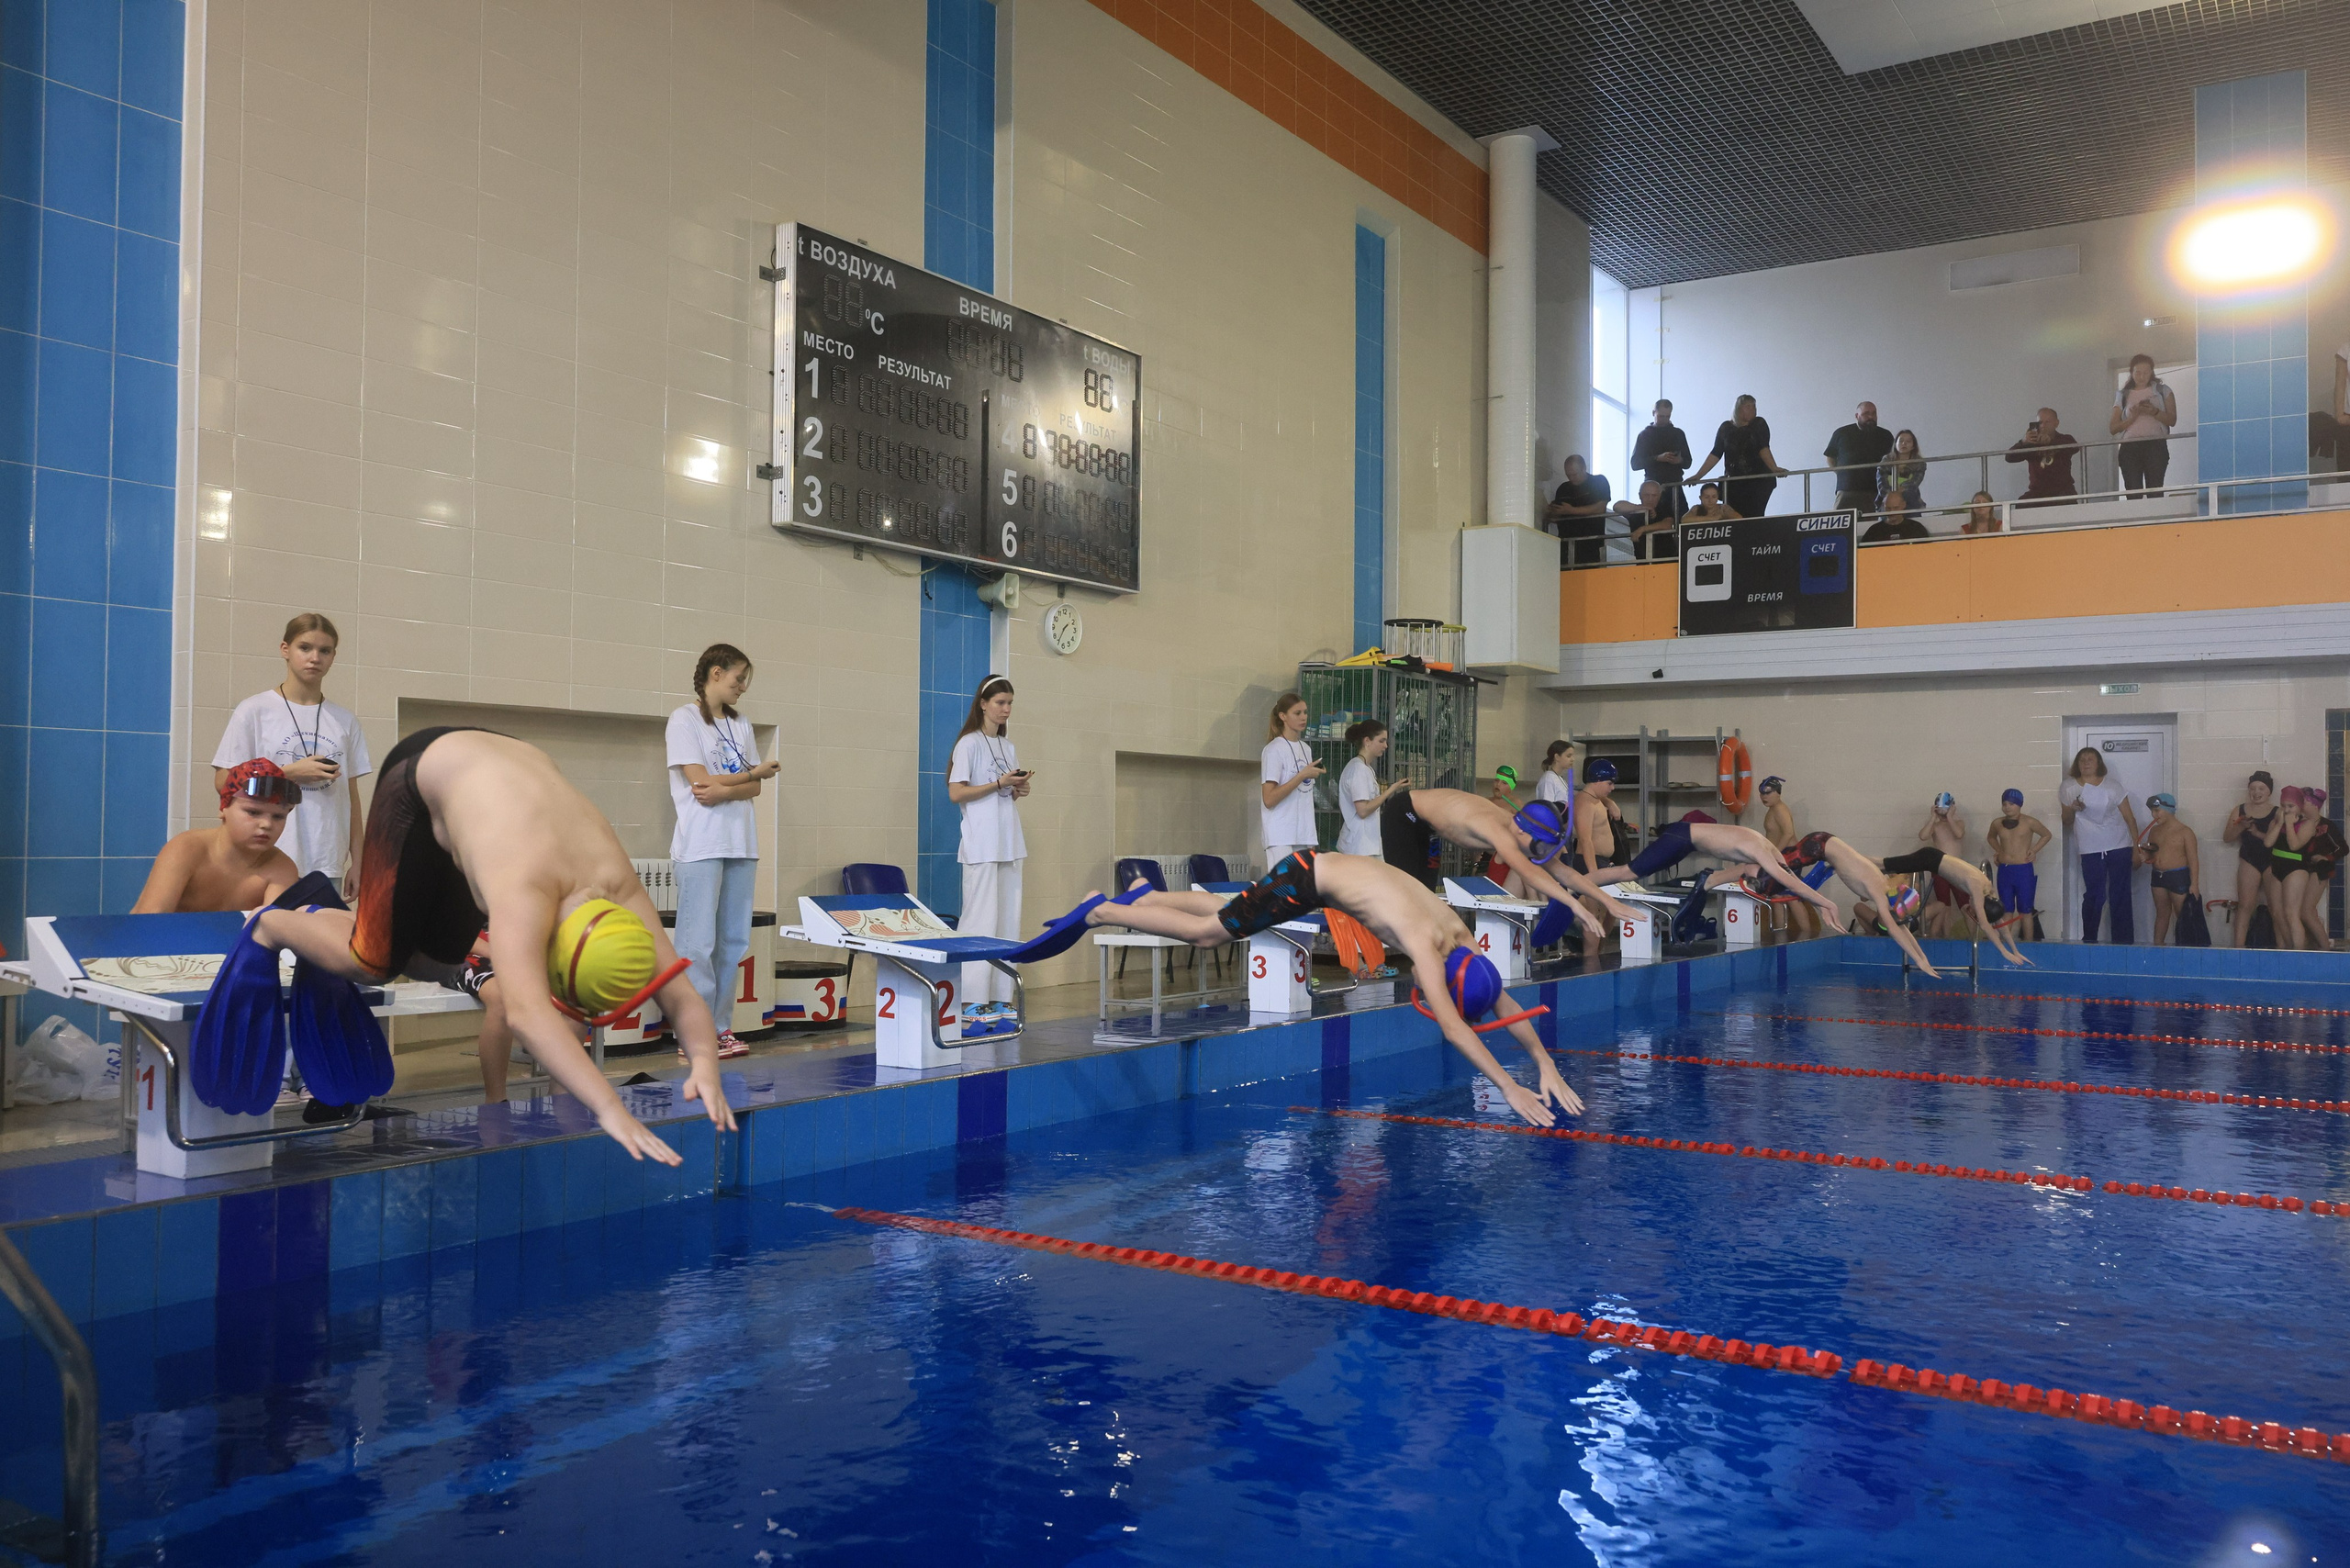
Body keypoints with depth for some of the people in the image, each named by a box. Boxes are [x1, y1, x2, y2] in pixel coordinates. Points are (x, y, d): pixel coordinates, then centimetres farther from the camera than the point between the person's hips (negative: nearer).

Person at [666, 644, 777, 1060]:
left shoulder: (739, 724, 17)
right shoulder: (685, 719, -2)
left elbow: (753, 789, 10)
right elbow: (700, 780, -11)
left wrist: (724, 792, -12)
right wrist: (757, 773, -1)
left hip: (740, 843, 7)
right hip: (700, 845, -6)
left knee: (733, 940, 6)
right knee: (698, 942, -6)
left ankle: (721, 1027, 12)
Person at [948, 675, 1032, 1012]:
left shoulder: (1008, 746, 17)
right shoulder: (969, 743, -4)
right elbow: (956, 793, -11)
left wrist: (1019, 790, 2)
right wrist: (999, 784, -14)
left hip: (1009, 843, 7)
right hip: (981, 844, -7)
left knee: (1008, 919, 4)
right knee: (981, 918, -9)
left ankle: (1000, 996, 8)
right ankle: (972, 999, -6)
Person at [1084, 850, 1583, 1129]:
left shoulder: (1459, 936, -13)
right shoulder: (1424, 944, -34)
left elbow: (1506, 1002, -5)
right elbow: (1452, 1028, -39)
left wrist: (1546, 1065, -11)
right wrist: (1509, 1087, -41)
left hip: (1324, 868, 8)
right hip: (1305, 877, -8)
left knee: (1227, 913, 26)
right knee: (1208, 932, 3)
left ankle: (1148, 896, 46)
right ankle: (1104, 911, 18)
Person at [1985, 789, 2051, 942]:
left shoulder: (2029, 823, -6)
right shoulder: (1997, 824, 5)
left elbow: (2047, 835, 8)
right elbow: (1990, 837, 26)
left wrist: (2034, 850, -2)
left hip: (2024, 870, -3)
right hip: (2004, 870, 3)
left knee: (2026, 911, 1)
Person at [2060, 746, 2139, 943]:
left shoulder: (2112, 787, 2)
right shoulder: (2069, 788, 4)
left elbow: (2129, 818, 5)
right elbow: (2067, 822, 11)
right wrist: (2072, 809, -11)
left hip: (2119, 846, 0)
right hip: (2090, 850, 0)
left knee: (2120, 896, 0)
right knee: (2094, 896, -2)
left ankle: (2124, 942, 5)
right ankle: (2089, 941, 8)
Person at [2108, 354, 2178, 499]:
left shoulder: (2163, 391, 15)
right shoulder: (2123, 396, 16)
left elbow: (2172, 420, 7)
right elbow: (2113, 427, 10)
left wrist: (2155, 412, -11)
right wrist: (2133, 417, -6)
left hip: (2155, 445, -1)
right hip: (2129, 447, 1)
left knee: (2154, 490, -13)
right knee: (2133, 493, -11)